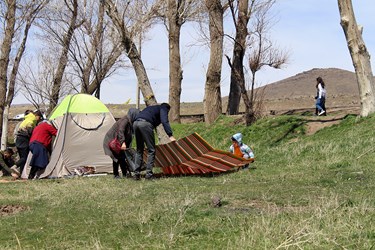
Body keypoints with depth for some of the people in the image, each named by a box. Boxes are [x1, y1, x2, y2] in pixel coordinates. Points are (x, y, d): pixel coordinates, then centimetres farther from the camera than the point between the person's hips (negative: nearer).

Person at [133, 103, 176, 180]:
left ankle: (136, 174, 13)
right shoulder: (163, 109, 17)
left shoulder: (152, 108, 39)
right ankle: (149, 174, -5)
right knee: (151, 150, 0)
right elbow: (164, 121, -4)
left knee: (139, 150, 16)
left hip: (136, 123, 7)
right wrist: (170, 135, -14)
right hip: (145, 123, -7)